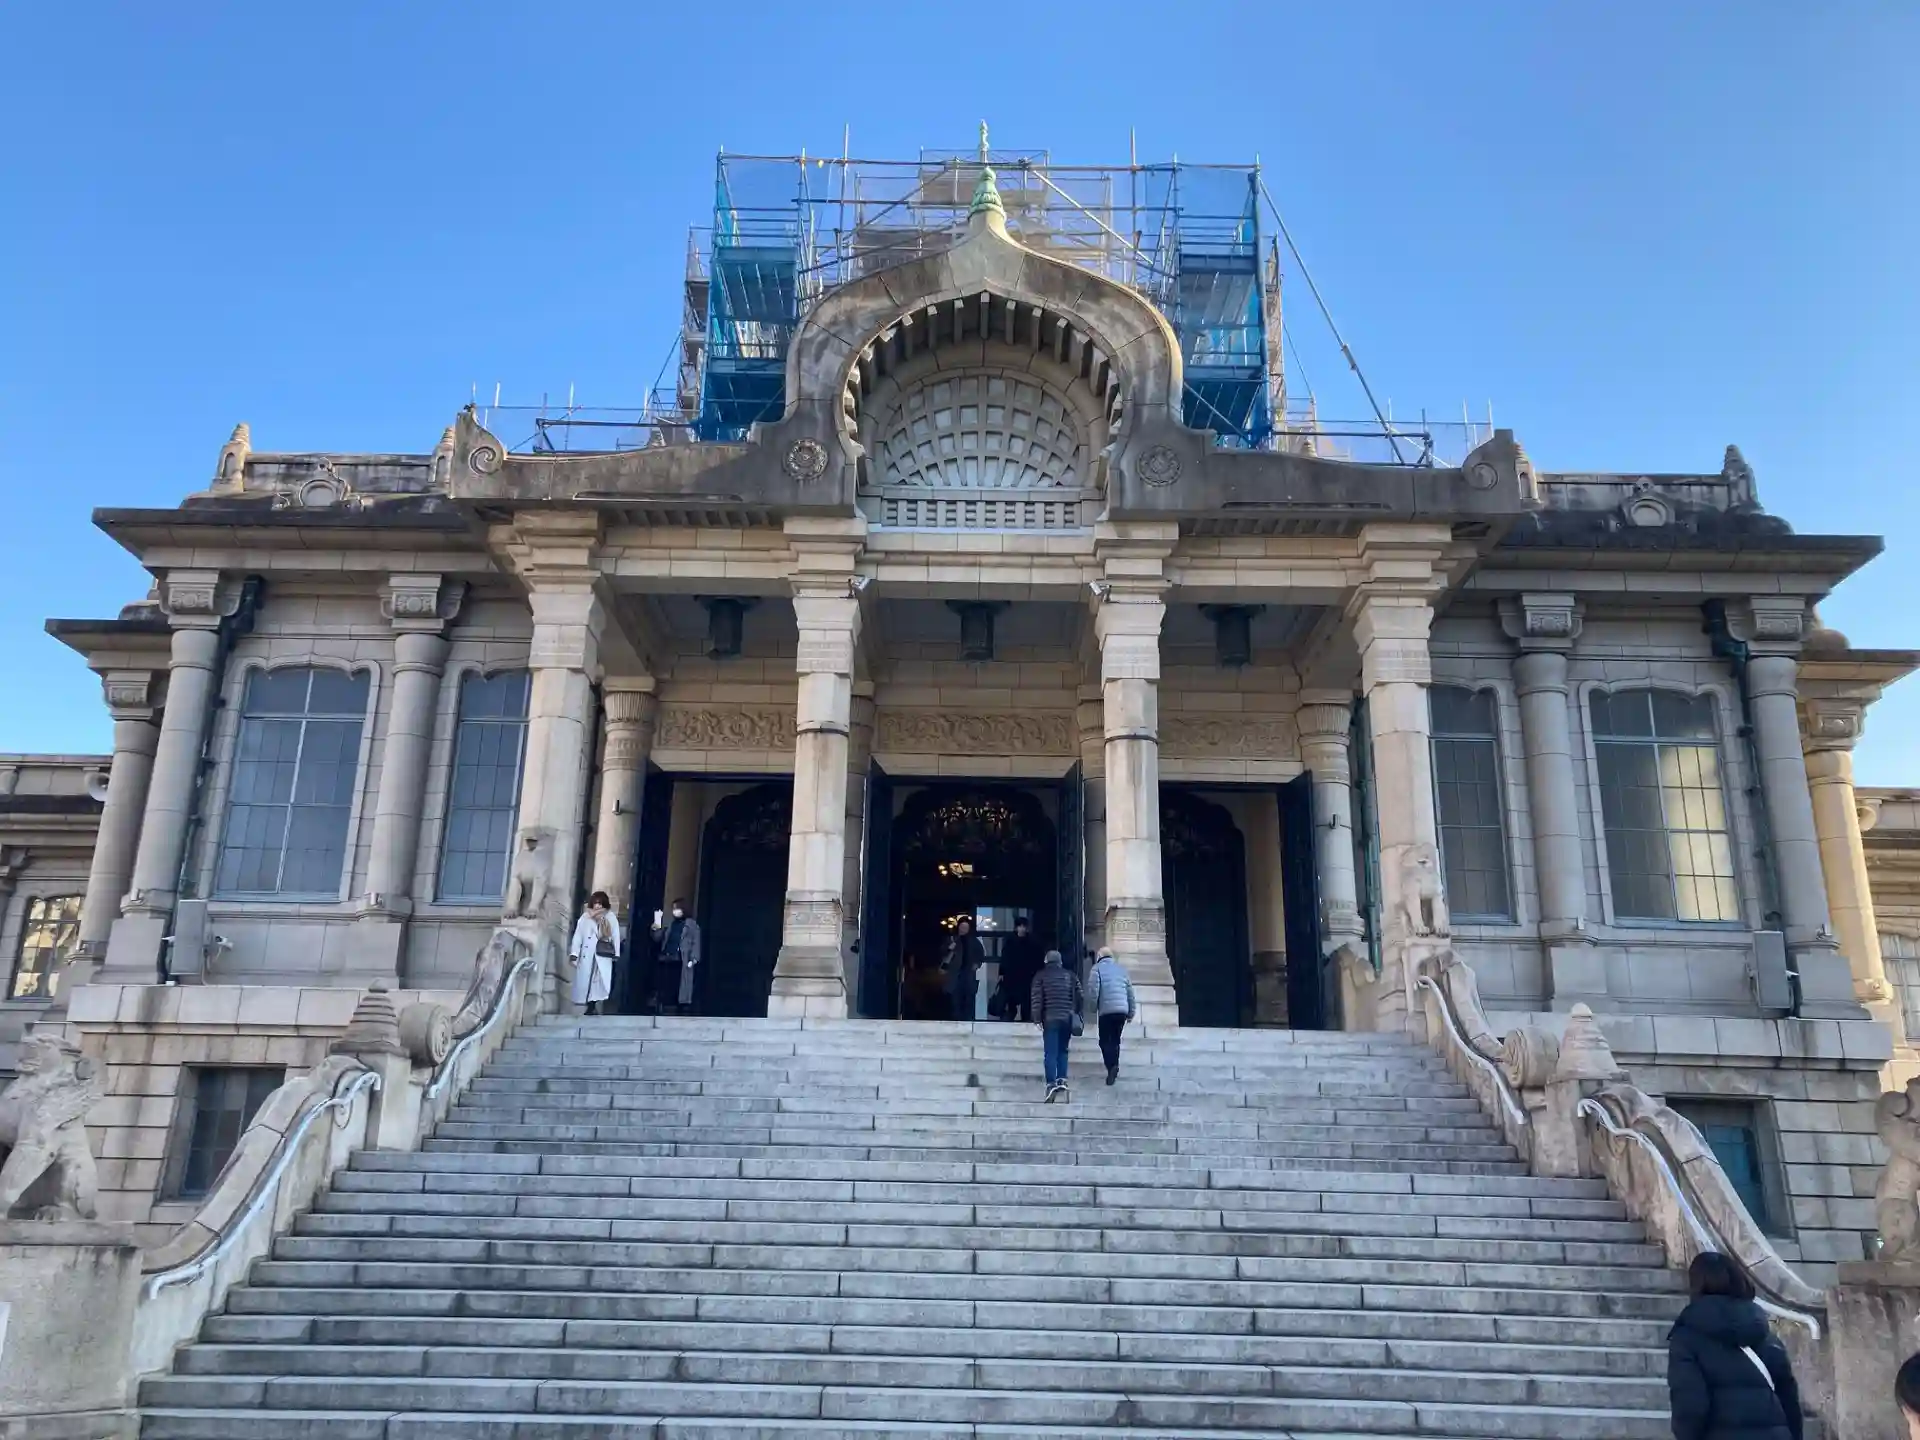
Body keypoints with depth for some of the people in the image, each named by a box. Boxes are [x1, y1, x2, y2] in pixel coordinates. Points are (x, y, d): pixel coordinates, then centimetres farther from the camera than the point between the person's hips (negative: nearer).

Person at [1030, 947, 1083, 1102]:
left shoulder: (1041, 976, 5)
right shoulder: (1071, 976, 12)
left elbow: (1037, 999, -2)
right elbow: (1078, 997, 8)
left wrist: (1037, 1019, -1)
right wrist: (1076, 1015, 14)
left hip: (1050, 1019, -3)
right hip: (1068, 1019, 3)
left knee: (1050, 1053, -4)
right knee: (1062, 1051, 16)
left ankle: (1051, 1084, -15)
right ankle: (1062, 1080, 5)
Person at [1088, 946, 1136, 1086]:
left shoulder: (1097, 968, 3)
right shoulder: (1121, 969, 18)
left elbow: (1094, 990, -8)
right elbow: (1130, 991, 17)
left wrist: (1093, 1009, 3)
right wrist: (1131, 1011, 21)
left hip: (1107, 1010, -5)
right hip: (1122, 1011, 5)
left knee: (1105, 1041, 1)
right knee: (1115, 1040, 17)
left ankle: (1112, 1066, -19)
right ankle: (1114, 1068, 15)